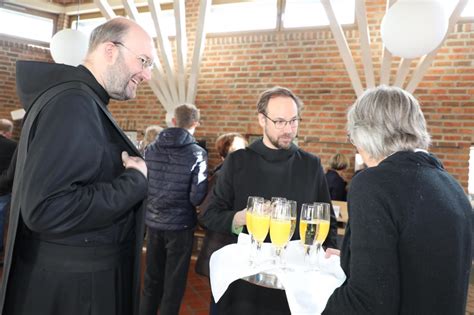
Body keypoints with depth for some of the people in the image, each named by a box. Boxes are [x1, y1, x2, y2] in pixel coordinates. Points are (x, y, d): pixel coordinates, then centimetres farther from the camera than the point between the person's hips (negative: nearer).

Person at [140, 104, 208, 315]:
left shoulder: (151, 149, -1)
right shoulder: (197, 153, -13)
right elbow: (197, 197, -17)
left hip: (153, 221, 4)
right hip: (180, 224, -4)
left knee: (152, 278, 19)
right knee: (174, 282, 11)